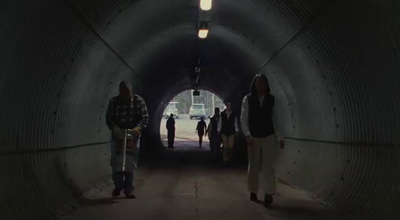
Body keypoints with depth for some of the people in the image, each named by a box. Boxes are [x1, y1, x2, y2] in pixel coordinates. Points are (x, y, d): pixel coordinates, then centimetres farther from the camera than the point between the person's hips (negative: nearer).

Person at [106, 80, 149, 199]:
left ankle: (129, 190, 12)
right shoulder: (113, 101, -7)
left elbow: (145, 118, -9)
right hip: (117, 135, 0)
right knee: (115, 161, -4)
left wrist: (138, 128, -27)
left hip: (133, 135, 0)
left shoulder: (139, 101, -8)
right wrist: (114, 128, -24)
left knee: (131, 163, 2)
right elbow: (108, 118, -6)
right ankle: (118, 185, 17)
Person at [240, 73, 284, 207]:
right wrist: (247, 135, -16)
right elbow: (243, 118, -5)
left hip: (269, 136, 0)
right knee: (253, 165, 9)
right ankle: (253, 191, 22)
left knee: (268, 165, -7)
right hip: (253, 137, 0)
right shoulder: (247, 99, -2)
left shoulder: (272, 99, 1)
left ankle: (268, 194, -4)